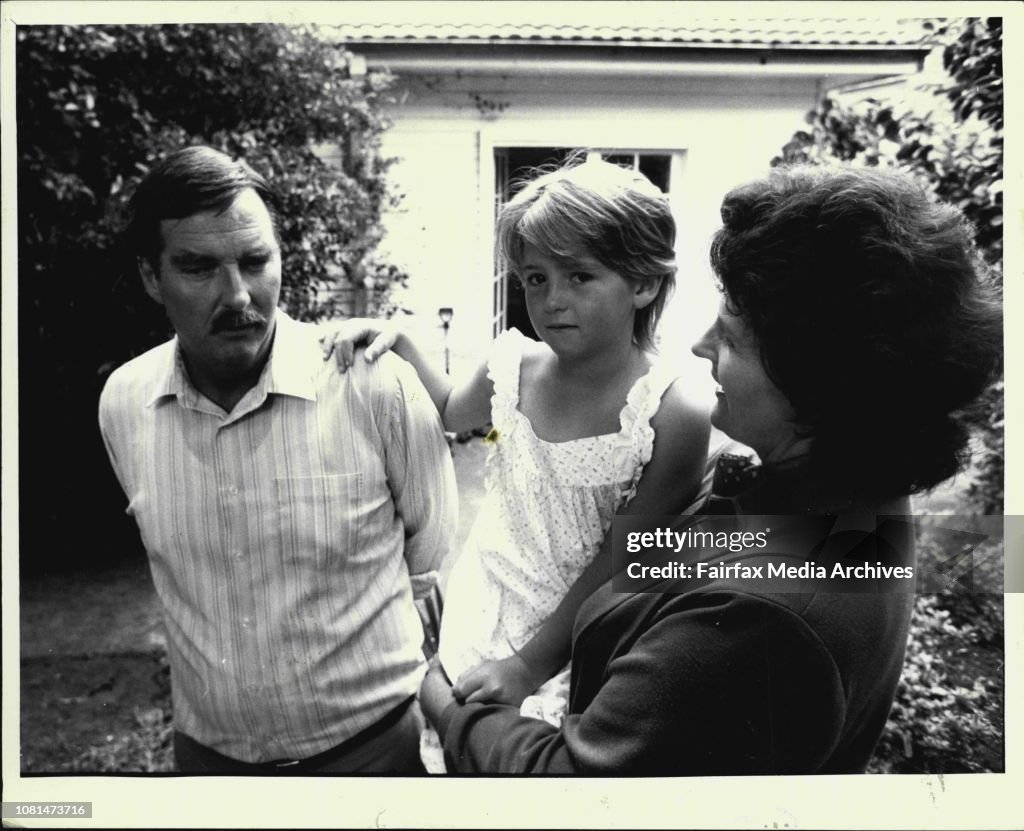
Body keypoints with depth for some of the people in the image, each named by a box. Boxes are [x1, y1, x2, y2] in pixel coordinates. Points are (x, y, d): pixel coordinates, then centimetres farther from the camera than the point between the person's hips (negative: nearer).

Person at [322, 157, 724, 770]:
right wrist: (398, 339, -3)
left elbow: (619, 564, -17)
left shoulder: (674, 417, -24)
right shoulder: (515, 365, -10)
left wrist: (532, 663, -12)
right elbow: (451, 411, 13)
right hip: (476, 621, 4)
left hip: (569, 651, -4)